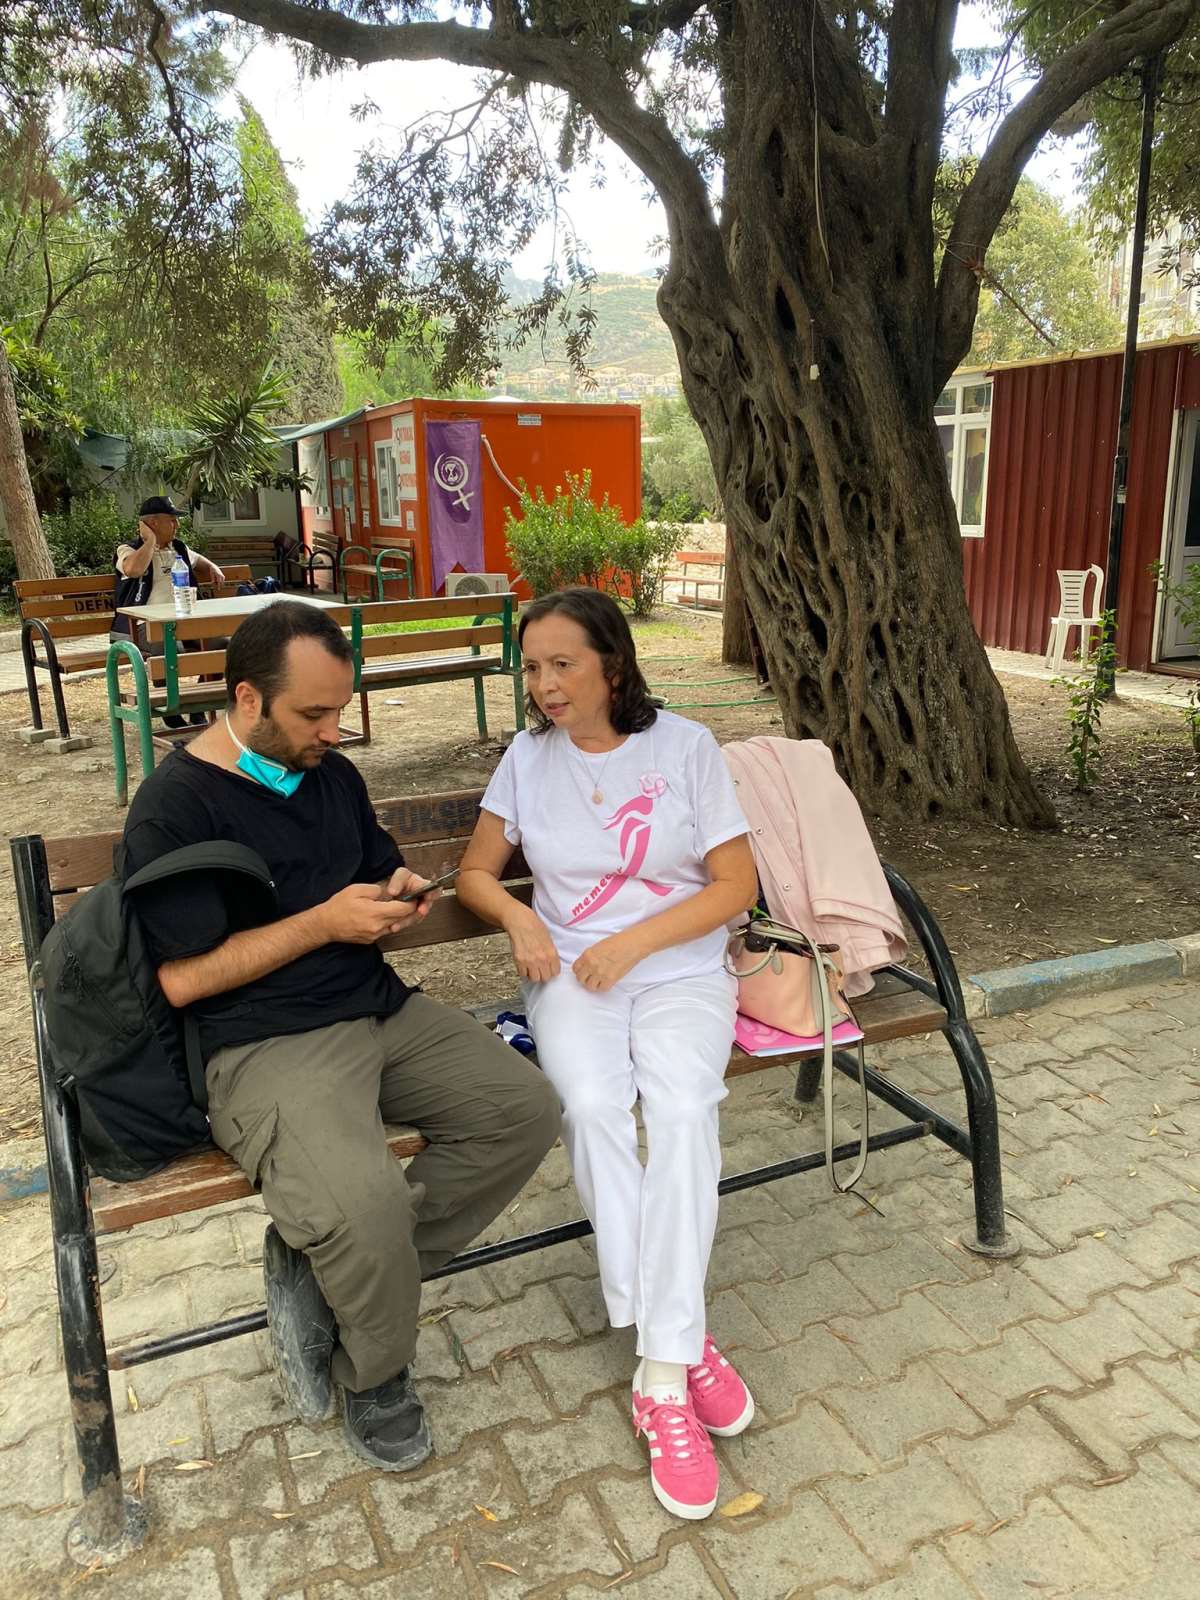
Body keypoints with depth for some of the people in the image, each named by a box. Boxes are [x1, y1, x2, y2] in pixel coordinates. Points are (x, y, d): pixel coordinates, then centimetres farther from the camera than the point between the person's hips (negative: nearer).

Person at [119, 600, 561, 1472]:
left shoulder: (333, 775, 12)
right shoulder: (175, 805, -10)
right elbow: (183, 976, -13)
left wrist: (400, 892, 1)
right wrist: (323, 922, -16)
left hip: (383, 1009, 8)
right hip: (262, 1047, -7)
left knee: (527, 1109, -10)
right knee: (364, 1202, -32)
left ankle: (324, 1273, -1)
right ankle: (375, 1377, 4)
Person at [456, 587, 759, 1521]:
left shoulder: (684, 746, -1)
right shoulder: (529, 757, 7)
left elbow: (737, 884, -2)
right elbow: (476, 873, 14)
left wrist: (634, 942, -13)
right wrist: (520, 918, -8)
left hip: (680, 971, -1)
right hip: (569, 976, 2)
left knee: (681, 1107, -31)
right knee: (592, 1103, -30)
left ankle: (663, 1376, -23)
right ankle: (685, 1344, -17)